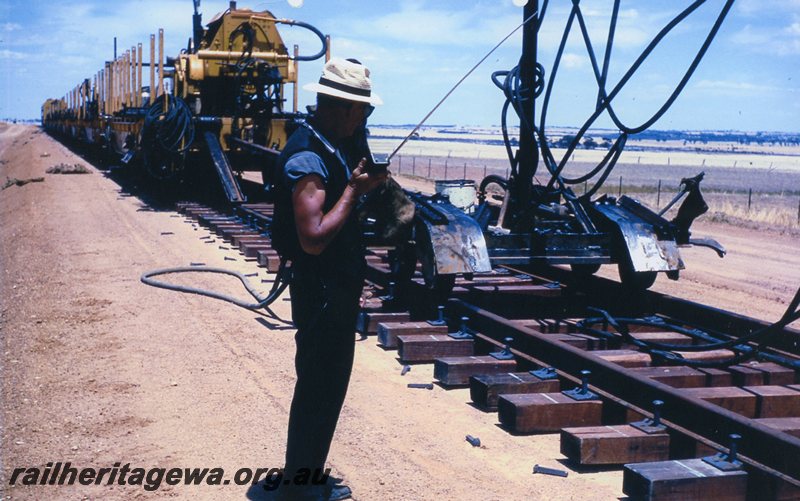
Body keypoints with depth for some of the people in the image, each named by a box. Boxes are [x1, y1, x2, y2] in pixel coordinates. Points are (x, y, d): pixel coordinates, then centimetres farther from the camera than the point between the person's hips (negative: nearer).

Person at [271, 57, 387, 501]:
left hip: (339, 289, 10)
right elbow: (313, 239, -28)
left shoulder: (336, 148, 11)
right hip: (320, 293, -10)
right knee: (317, 390, 1)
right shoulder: (307, 157, -21)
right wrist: (354, 189, -21)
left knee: (329, 387, 18)